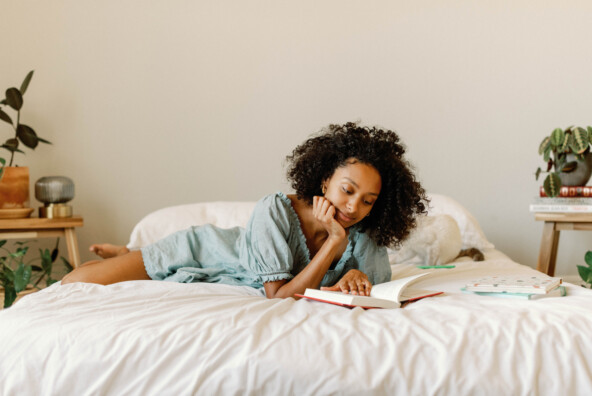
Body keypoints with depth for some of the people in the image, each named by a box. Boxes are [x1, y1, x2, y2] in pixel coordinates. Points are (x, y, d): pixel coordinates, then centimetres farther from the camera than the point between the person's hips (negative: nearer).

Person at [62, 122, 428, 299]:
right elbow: (279, 297, -34)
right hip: (200, 252, -4)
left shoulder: (362, 236, -22)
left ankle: (125, 258, 41)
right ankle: (123, 257, 30)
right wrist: (334, 241, -40)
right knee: (74, 284, -2)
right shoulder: (274, 212, -35)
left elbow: (381, 279, -9)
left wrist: (357, 275, -32)